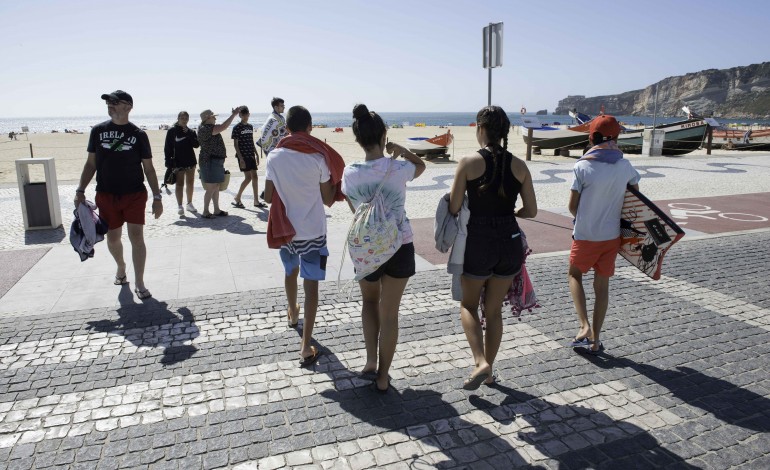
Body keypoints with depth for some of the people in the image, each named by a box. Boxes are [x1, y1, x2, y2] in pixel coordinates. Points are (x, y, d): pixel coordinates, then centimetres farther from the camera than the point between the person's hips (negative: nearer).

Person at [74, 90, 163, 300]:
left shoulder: (138, 134, -2)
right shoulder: (98, 131, 4)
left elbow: (149, 168, 0)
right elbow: (91, 164, 9)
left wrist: (157, 197, -3)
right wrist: (80, 190, 3)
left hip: (134, 195, -2)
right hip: (106, 195, 3)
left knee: (137, 237, -6)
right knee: (112, 239, 12)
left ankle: (139, 283, 4)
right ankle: (121, 267, 41)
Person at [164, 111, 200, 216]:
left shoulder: (190, 132, 7)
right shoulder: (172, 131, -4)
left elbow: (196, 145, -4)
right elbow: (168, 147, -6)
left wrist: (188, 134, -15)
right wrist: (169, 162, -13)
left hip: (190, 161, 4)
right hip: (178, 162, -4)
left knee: (190, 183, 11)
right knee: (180, 184, -3)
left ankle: (189, 204, 24)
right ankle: (180, 206, 2)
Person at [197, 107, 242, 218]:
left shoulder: (210, 128, 15)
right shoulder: (205, 129, -17)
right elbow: (223, 127, -26)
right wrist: (234, 114, -22)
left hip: (216, 161, 11)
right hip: (210, 161, -11)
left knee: (216, 186, 13)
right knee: (211, 188, -7)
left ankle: (216, 210, 20)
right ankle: (205, 212, 0)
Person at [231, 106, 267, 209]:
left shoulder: (250, 127, 13)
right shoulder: (237, 127, -6)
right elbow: (235, 144, -8)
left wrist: (256, 155, 14)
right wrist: (241, 158, -15)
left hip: (251, 155, 6)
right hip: (243, 156, -6)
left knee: (254, 177, 4)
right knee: (248, 177, -9)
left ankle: (256, 201, 9)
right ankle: (237, 199, 5)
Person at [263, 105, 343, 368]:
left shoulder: (274, 157, -5)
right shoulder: (318, 158, -13)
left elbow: (267, 197, 1)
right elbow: (328, 200, -6)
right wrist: (335, 179, 9)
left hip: (285, 228, 4)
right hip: (312, 231, -4)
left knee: (291, 272, 28)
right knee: (311, 285, 1)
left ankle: (292, 314, 52)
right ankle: (306, 348, -1)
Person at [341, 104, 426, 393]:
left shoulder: (350, 173, -10)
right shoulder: (400, 169, -15)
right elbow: (421, 165, 10)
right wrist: (400, 151, -3)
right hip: (399, 247, -1)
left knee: (369, 302, 27)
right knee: (389, 313, 11)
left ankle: (371, 362, 19)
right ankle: (382, 377, 22)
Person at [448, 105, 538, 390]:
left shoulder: (469, 163, -11)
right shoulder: (519, 166, 0)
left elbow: (453, 208, -10)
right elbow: (531, 211, 3)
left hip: (478, 243, -3)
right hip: (510, 242, 4)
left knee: (468, 305, 18)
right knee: (494, 310, 18)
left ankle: (481, 362, 0)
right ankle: (489, 370, 29)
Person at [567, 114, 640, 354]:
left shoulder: (583, 166, -14)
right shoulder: (625, 166, -2)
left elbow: (572, 206, -9)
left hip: (585, 236, -3)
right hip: (612, 235, 4)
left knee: (575, 274, 18)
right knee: (602, 285, 12)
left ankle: (585, 326, 1)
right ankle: (595, 340, 19)